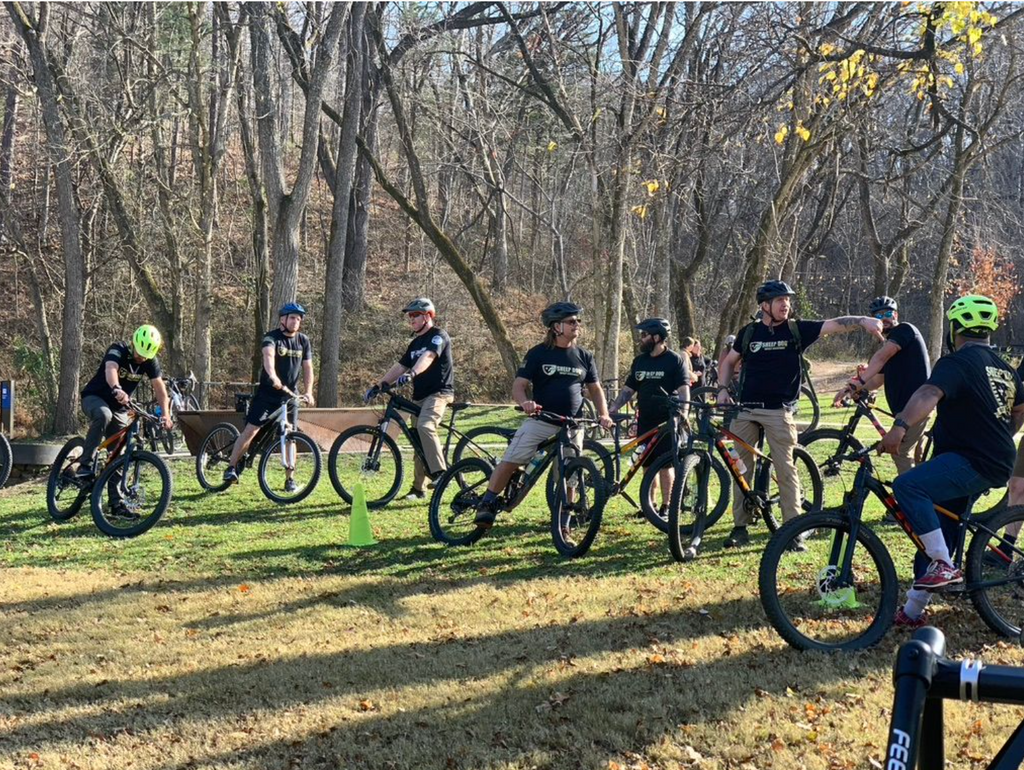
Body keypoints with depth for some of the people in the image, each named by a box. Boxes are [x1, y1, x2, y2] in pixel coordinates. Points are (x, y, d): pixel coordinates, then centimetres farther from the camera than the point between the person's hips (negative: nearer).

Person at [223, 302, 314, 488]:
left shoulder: (303, 341, 4)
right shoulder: (271, 338, -11)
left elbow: (307, 368, 4)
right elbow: (268, 356, -32)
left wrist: (308, 392, -11)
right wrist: (273, 377, -51)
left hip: (289, 395, 3)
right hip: (266, 394, -3)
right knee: (250, 430, -9)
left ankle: (289, 479, 9)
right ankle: (231, 467, 1)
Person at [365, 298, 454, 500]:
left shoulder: (438, 336, -7)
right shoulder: (415, 343, 19)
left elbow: (428, 357, -26)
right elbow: (400, 366, 18)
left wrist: (411, 374, -43)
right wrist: (379, 385, 8)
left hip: (439, 392, -8)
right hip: (420, 396, 8)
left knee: (425, 426, -31)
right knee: (418, 441, 7)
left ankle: (440, 473, -30)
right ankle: (418, 488, 14)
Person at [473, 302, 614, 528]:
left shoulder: (584, 356, 9)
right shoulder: (538, 354, -1)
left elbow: (595, 388, 15)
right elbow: (519, 385, -6)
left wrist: (603, 414, -2)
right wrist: (525, 402, -28)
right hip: (541, 421, -3)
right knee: (509, 461, -14)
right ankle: (487, 505, -6)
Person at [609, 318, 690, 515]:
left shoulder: (675, 360, -4)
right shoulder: (639, 361, 13)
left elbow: (683, 390, -10)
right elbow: (628, 389, 16)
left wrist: (683, 414, -24)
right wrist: (612, 408, 4)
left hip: (666, 422, -5)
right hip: (645, 421, 6)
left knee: (665, 465, -5)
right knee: (647, 465, 8)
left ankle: (666, 506, 1)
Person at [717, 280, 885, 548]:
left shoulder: (797, 329, 1)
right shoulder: (749, 332, 7)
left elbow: (835, 324, -9)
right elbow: (729, 361, 18)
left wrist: (863, 321, -25)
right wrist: (722, 389, 4)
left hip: (779, 410, -2)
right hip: (745, 409, 2)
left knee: (786, 470, -6)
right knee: (741, 468, 4)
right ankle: (740, 527, 12)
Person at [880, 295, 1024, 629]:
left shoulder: (958, 362, -11)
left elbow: (929, 394, -30)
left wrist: (900, 427, -43)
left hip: (970, 463, -10)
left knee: (908, 486, -26)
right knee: (938, 532, 13)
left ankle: (944, 566, -26)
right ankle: (913, 611, 17)